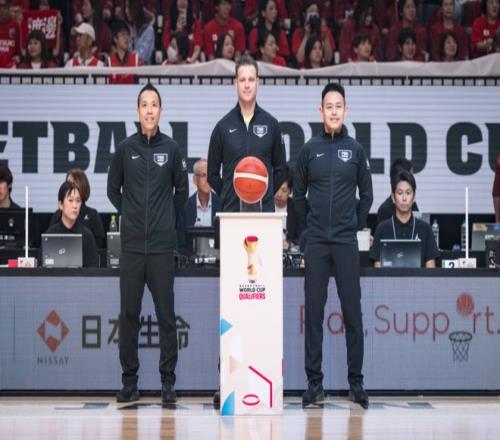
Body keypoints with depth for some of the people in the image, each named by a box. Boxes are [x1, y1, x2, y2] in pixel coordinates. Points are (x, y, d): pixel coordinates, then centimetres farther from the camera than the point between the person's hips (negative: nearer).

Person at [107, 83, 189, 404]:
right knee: (129, 313, 4)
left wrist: (168, 218, 11)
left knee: (166, 314, 0)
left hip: (163, 245, -1)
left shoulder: (171, 148, 3)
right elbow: (113, 189, 15)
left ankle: (168, 381, 6)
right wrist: (130, 214, 10)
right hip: (131, 244, 1)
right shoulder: (125, 148, 5)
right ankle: (129, 380, 11)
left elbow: (182, 190, 13)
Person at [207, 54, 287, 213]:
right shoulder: (223, 126, 5)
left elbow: (281, 169, 12)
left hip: (265, 207, 0)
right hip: (231, 210, 0)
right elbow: (212, 173, 10)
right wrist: (228, 196, 3)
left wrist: (267, 194, 4)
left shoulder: (271, 124, 7)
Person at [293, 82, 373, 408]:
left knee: (352, 311, 0)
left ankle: (356, 382, 6)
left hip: (346, 243, 0)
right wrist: (311, 222, 6)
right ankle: (315, 382, 8)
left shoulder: (355, 150, 5)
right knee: (314, 313, 2)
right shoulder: (309, 150, 5)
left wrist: (356, 225, 6)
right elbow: (298, 194, 12)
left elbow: (366, 194, 12)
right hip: (316, 243, 0)